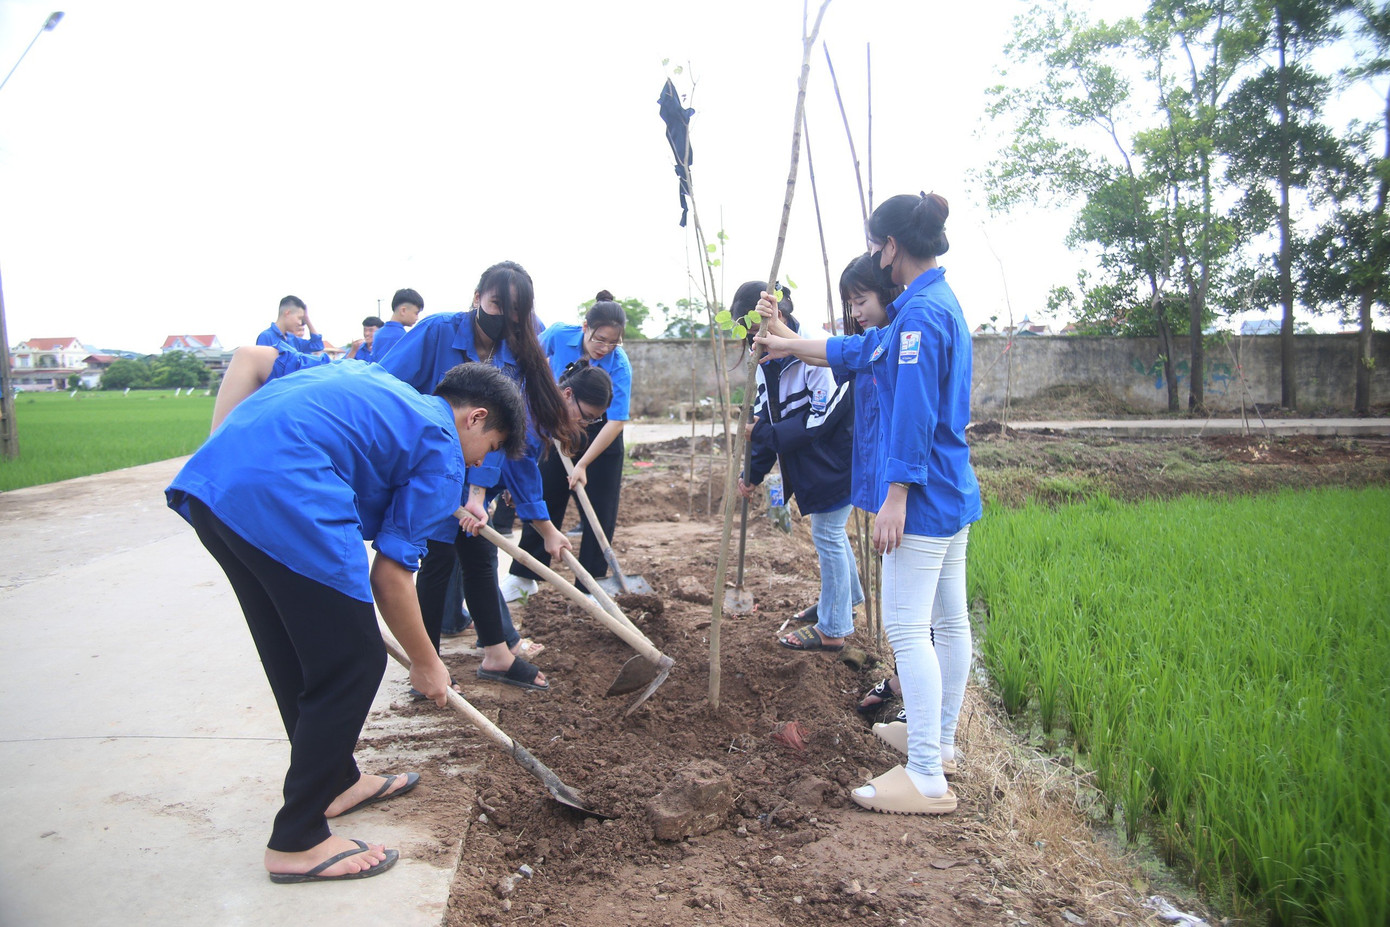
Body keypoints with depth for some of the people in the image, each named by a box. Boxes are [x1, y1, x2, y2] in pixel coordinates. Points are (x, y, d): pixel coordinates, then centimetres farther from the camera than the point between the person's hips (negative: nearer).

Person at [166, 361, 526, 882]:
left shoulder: (374, 384, 30)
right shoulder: (442, 453, 5)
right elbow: (389, 576, 2)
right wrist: (426, 664, 15)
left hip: (205, 482, 10)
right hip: (283, 499, -10)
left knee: (294, 658, 23)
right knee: (353, 666, 3)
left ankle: (336, 782, 41)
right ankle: (296, 843, 15)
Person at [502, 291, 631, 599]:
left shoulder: (619, 365, -28)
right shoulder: (559, 334, -19)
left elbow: (616, 421, -30)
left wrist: (583, 464, -32)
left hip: (601, 437, -3)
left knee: (599, 513, -2)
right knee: (542, 502, 8)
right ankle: (522, 576, 20)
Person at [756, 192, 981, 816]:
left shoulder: (922, 313, -17)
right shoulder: (939, 304, 16)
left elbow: (913, 415, -22)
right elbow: (861, 350, 27)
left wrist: (895, 498, -20)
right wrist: (792, 344, 35)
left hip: (924, 499, -11)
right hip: (955, 493, 11)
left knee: (907, 628, -7)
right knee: (948, 620, 17)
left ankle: (927, 779, 0)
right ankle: (940, 737, 32)